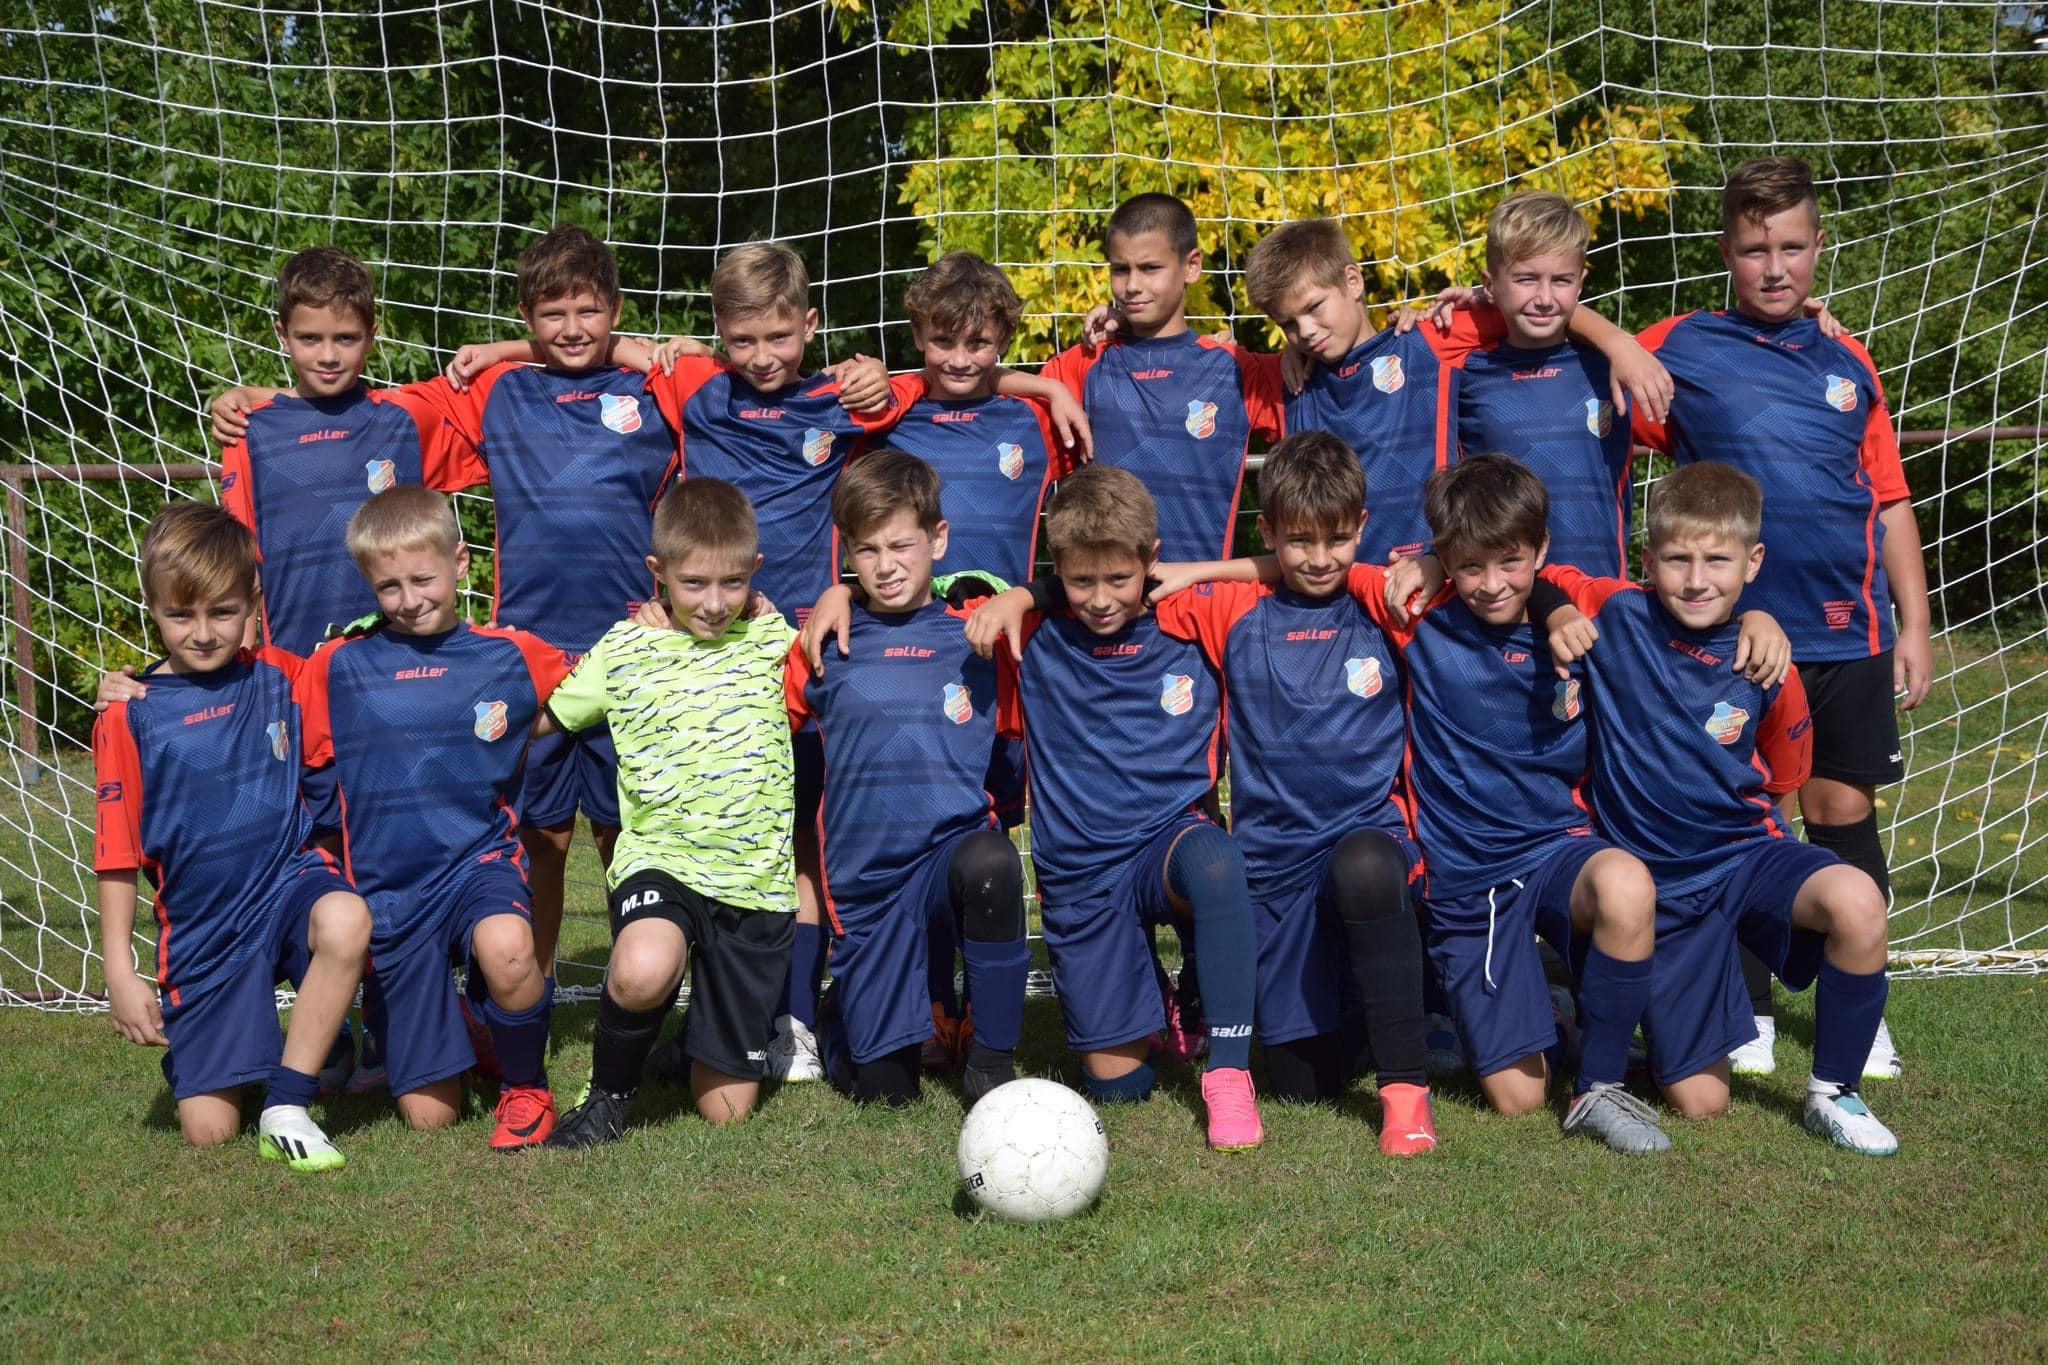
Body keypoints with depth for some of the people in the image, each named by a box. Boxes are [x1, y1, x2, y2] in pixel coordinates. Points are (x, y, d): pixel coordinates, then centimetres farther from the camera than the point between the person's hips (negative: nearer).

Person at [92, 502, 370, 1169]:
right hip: (201, 931, 0)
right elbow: (117, 854, -2)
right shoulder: (131, 718, -6)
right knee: (209, 1131, -3)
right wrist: (119, 971, -5)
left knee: (345, 921, -38)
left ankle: (286, 1108, -19)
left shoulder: (281, 677, 0)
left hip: (288, 879, 0)